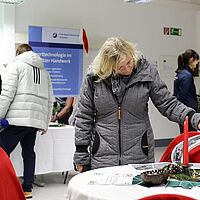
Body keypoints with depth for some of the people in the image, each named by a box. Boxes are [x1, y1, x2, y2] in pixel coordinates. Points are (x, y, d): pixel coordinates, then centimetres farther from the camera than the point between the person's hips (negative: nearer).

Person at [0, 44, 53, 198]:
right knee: (29, 152, 12)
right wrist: (45, 123, 24)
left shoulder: (15, 65, 3)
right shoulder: (44, 71, 22)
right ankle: (27, 189, 14)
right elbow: (50, 100, 20)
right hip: (36, 120, 7)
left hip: (17, 119, -6)